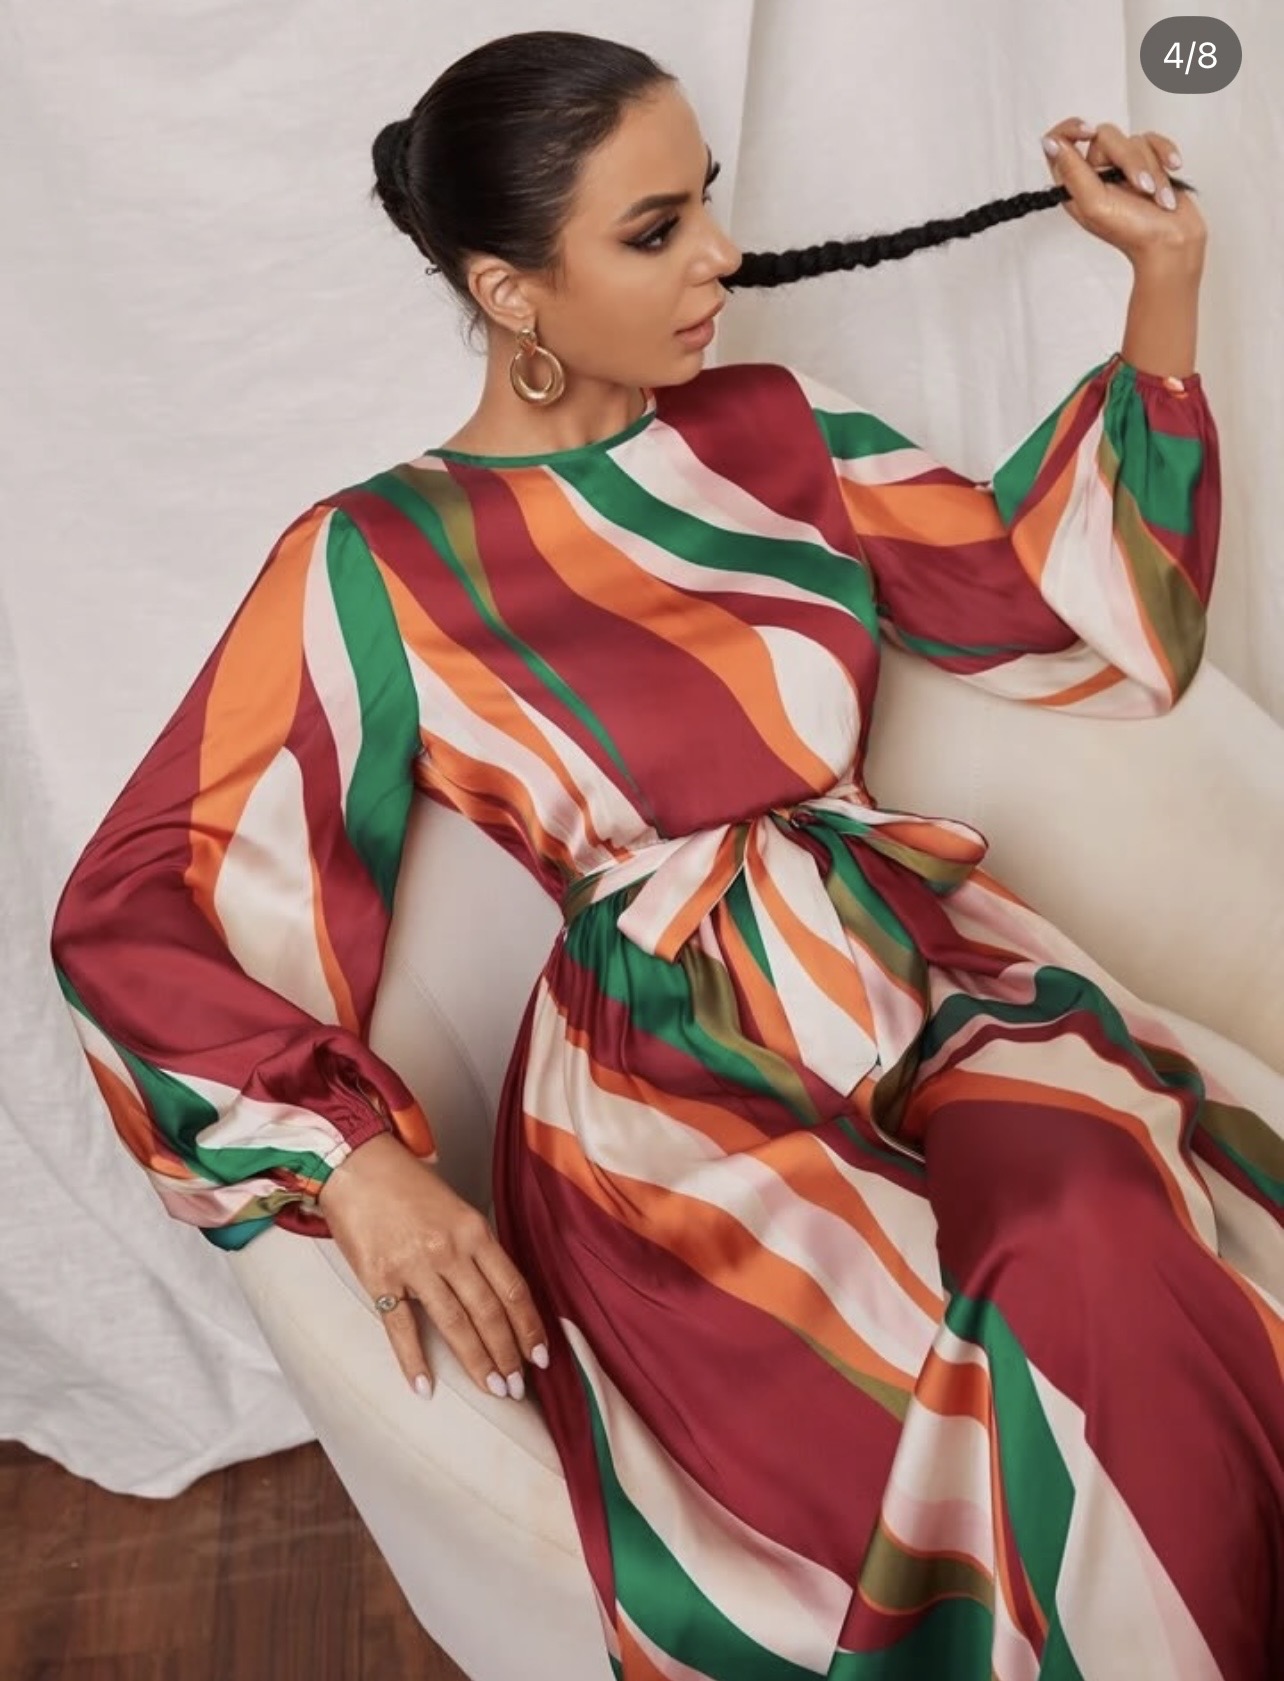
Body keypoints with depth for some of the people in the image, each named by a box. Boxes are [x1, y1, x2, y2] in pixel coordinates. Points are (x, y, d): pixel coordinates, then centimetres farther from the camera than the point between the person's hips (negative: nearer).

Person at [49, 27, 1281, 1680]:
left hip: (929, 976, 4)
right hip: (672, 1088, -4)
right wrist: (359, 1166, -15)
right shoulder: (378, 567, -3)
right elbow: (141, 909, -3)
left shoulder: (771, 436, 10)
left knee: (1120, 1253, -30)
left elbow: (1053, 584, 20)